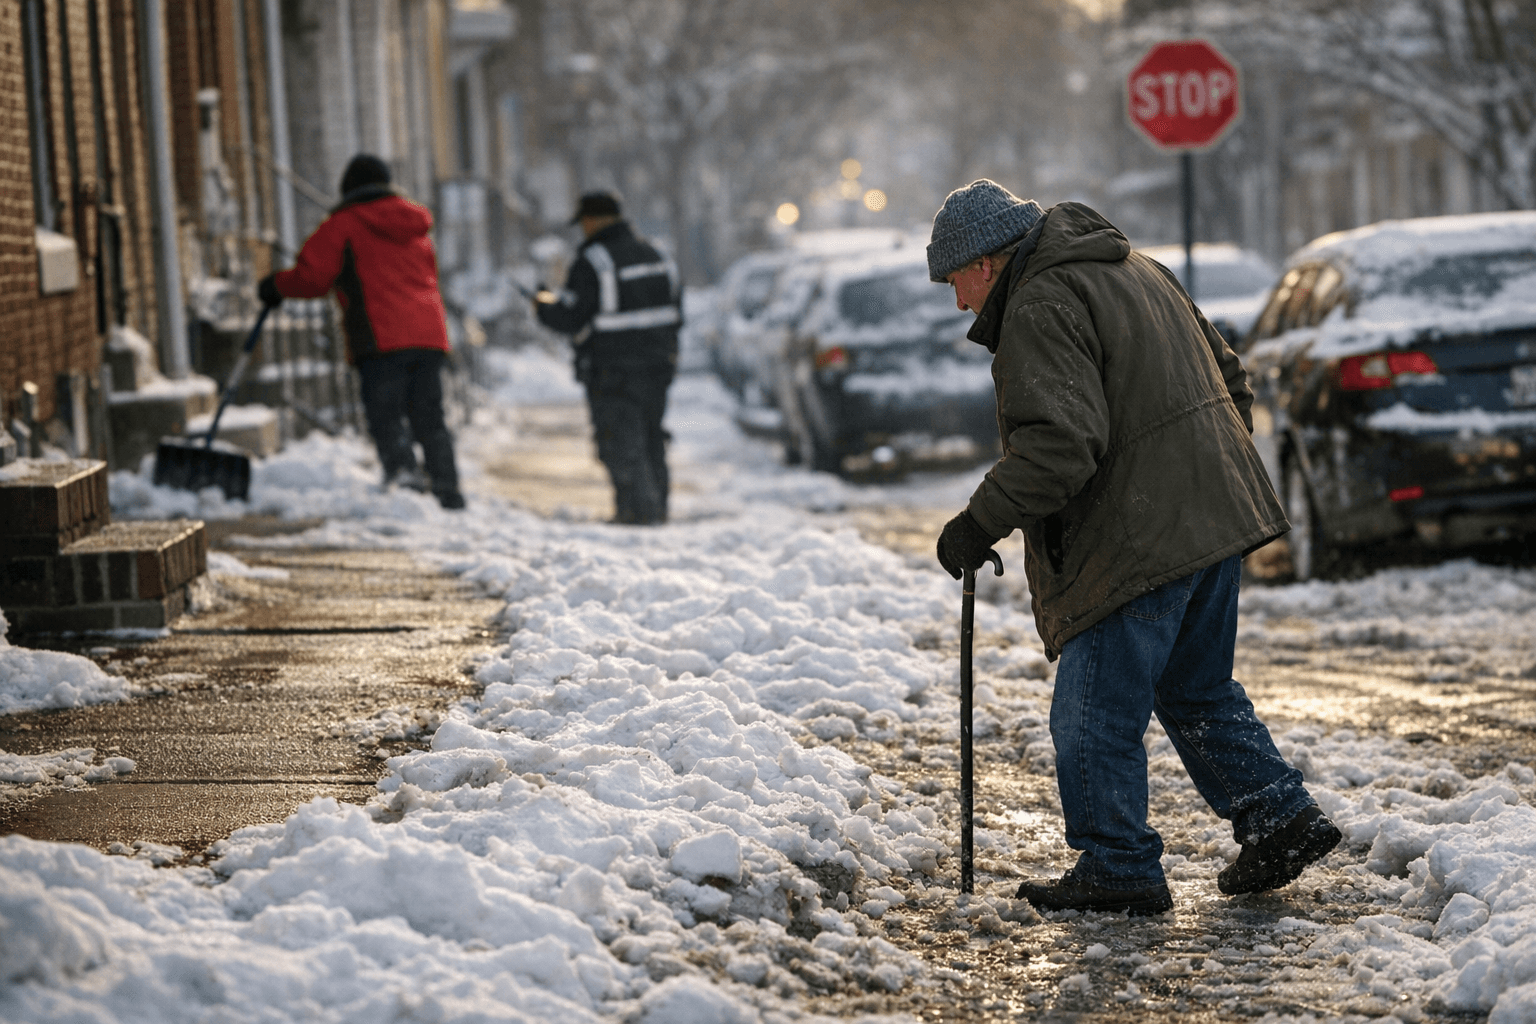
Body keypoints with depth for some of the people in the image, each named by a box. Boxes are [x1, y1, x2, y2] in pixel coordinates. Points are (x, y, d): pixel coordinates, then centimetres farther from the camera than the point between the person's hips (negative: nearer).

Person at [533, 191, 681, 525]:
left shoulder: (591, 262, -14)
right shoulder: (655, 256, 11)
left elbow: (570, 318, -14)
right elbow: (674, 313, 15)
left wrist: (543, 307, 5)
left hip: (612, 369, -7)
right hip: (658, 365, 7)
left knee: (621, 444, -3)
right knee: (651, 439, 16)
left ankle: (639, 508, -8)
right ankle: (657, 507, 19)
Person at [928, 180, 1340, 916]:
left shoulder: (1041, 309, -13)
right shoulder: (1134, 271, 19)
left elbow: (1060, 443, -25)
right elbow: (1227, 376, 24)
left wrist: (981, 523, -20)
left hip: (1139, 543, -10)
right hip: (1217, 519, 10)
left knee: (1096, 713, -2)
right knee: (1199, 693, 21)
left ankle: (1118, 870, 3)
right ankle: (1283, 820, 20)